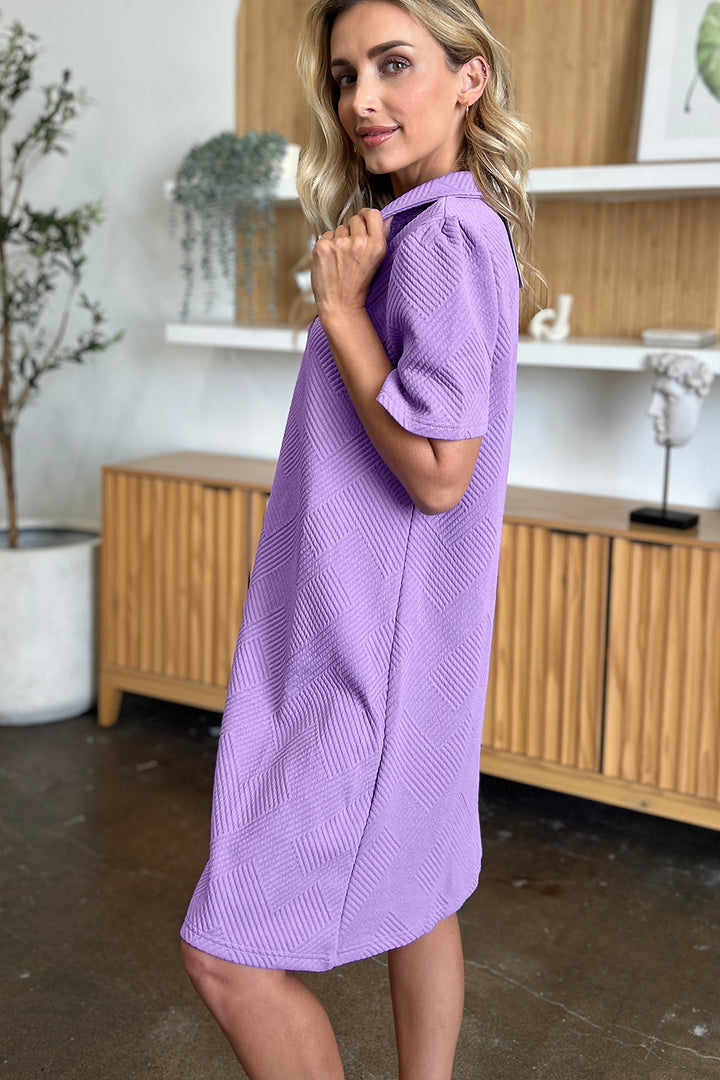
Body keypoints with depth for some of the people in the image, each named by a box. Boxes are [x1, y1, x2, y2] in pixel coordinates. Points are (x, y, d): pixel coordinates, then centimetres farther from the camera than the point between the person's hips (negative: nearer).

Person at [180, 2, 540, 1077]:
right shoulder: (467, 229, 12)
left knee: (227, 951, -2)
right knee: (417, 896, 20)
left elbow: (436, 470, -25)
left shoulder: (445, 236, -19)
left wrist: (340, 306, -19)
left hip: (369, 656, -10)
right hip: (391, 643, 10)